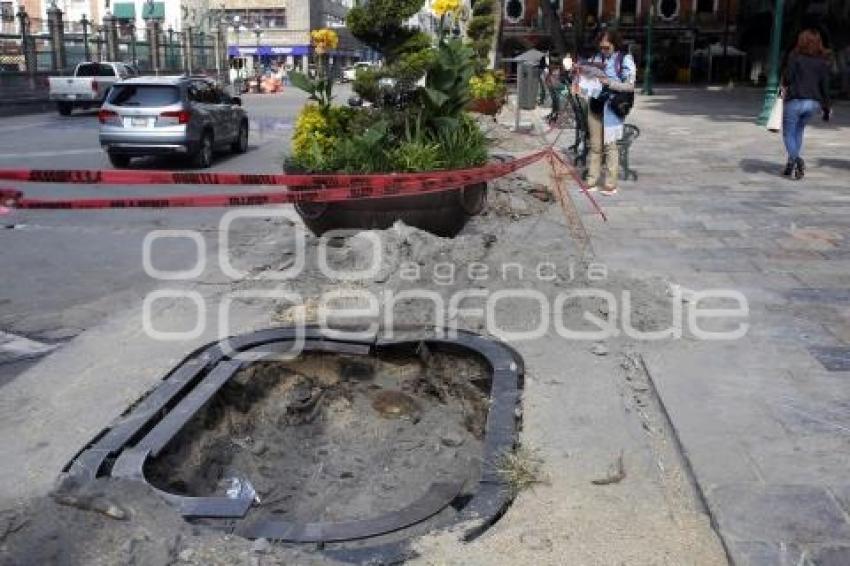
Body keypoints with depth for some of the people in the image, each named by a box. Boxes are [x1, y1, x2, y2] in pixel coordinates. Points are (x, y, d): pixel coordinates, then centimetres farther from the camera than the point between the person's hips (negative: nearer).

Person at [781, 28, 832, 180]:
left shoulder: (795, 56, -4)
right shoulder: (823, 61, 8)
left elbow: (787, 78, -10)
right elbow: (825, 86, 7)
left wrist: (784, 86, 13)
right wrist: (826, 107, 13)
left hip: (795, 100, -5)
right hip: (813, 103, 5)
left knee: (788, 134, 2)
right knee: (798, 131, 20)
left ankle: (797, 160, -22)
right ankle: (791, 164, 17)